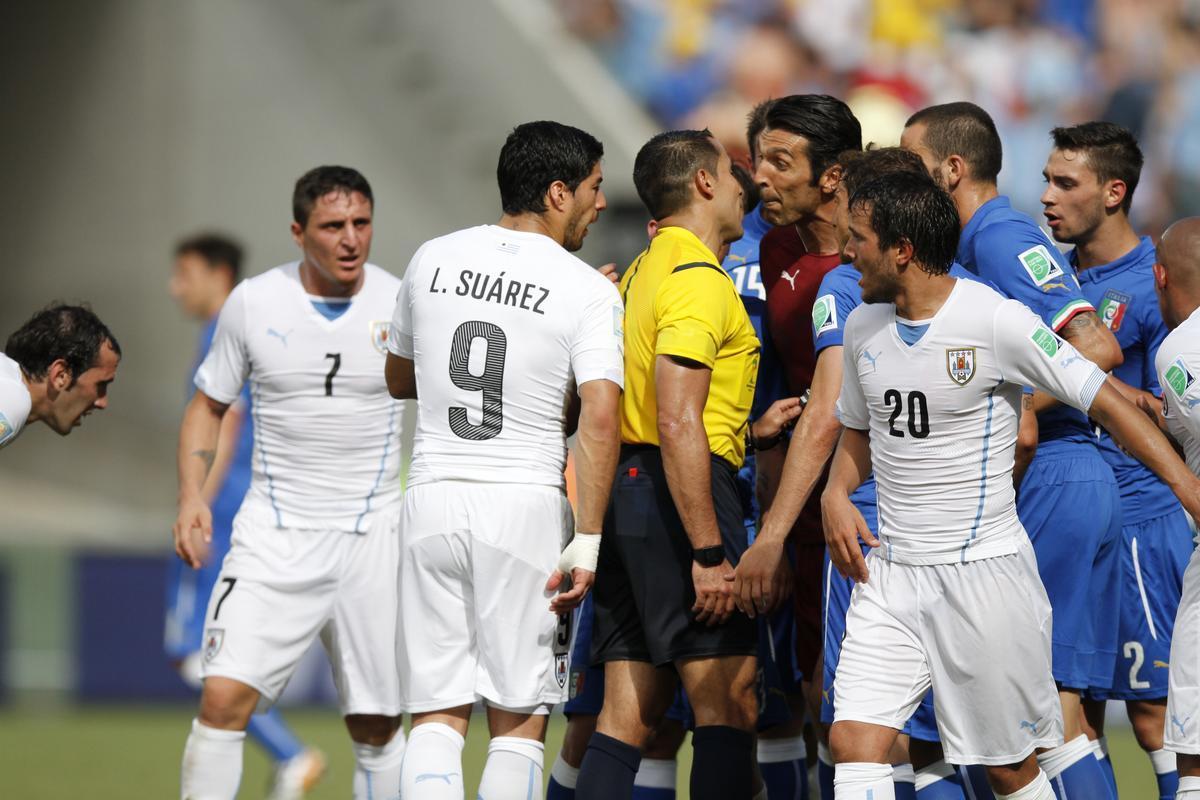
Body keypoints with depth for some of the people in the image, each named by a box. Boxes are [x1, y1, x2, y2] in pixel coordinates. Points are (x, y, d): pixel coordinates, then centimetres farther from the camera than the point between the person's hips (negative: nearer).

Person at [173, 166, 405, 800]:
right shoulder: (253, 303, -1)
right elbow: (208, 406, 9)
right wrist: (191, 494, -5)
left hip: (371, 534, 1)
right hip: (274, 532, -1)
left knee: (377, 726, 3)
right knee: (224, 698, -15)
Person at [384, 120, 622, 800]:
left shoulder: (434, 260, 7)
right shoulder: (588, 292, -6)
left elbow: (400, 379, 20)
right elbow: (600, 418, -17)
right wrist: (588, 541, -17)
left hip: (433, 496, 3)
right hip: (526, 506, -3)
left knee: (437, 717, 4)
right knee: (518, 721, 5)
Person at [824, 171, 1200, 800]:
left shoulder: (996, 321, -13)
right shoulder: (863, 326, 7)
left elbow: (1104, 401, -10)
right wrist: (836, 493, 2)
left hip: (982, 572, -5)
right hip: (890, 572, 5)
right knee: (854, 741, -9)